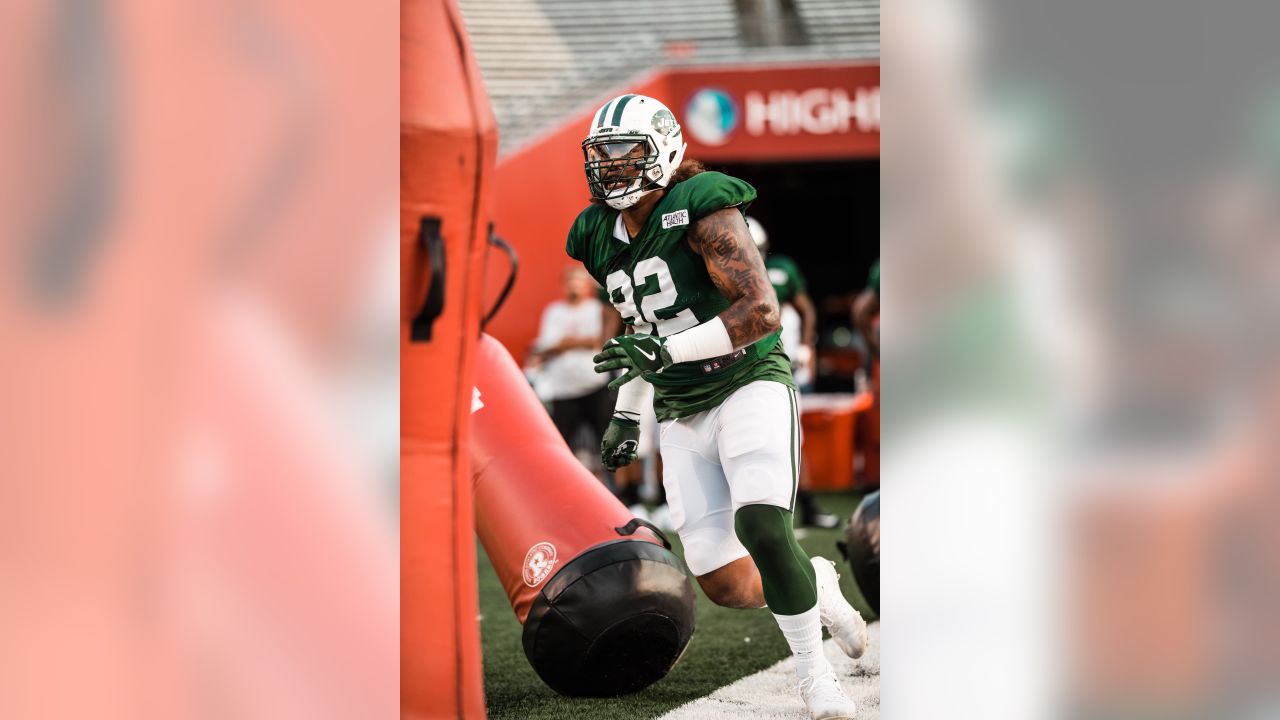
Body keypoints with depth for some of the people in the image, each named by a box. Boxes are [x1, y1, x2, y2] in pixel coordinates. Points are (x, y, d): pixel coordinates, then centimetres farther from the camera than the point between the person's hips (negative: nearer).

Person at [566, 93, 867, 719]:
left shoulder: (700, 211, -16)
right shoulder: (602, 240, 7)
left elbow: (762, 311, -25)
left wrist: (665, 351, -30)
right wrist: (625, 414, 22)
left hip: (749, 385, -6)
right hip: (682, 416, 6)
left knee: (762, 528, -28)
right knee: (725, 585, -4)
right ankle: (816, 585, 28)